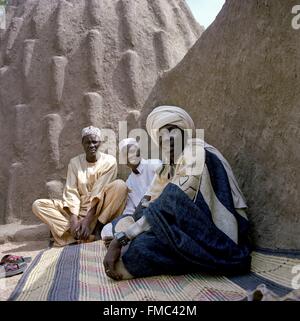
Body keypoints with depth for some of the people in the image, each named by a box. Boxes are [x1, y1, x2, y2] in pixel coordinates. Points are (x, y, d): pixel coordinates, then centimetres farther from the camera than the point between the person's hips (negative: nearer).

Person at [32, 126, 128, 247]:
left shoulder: (109, 161, -6)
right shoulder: (74, 162, 2)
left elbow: (99, 192, -14)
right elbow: (71, 192, -6)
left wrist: (88, 220, -23)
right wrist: (73, 219, -21)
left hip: (98, 210, -3)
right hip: (77, 209, 3)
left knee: (120, 185, -28)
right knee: (38, 205, -15)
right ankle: (91, 233, -28)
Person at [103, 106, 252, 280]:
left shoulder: (197, 152, -15)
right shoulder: (169, 166, 13)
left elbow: (169, 207, -24)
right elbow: (153, 205, 9)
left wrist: (120, 238, -24)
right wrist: (119, 239, -3)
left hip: (217, 240, -8)